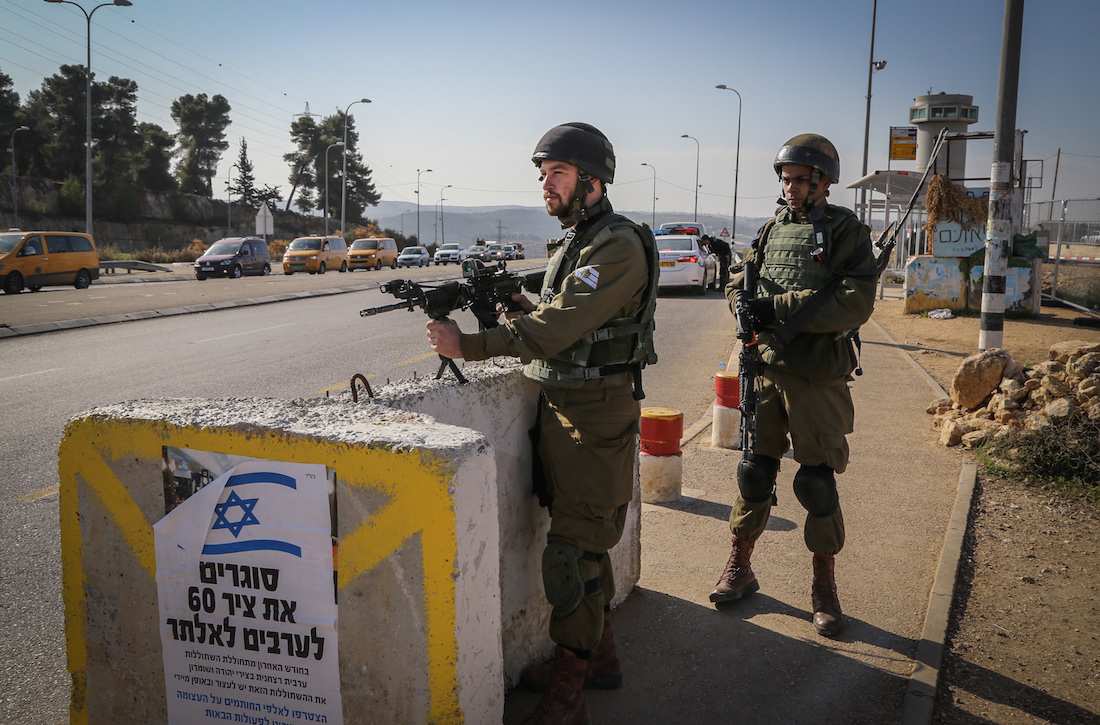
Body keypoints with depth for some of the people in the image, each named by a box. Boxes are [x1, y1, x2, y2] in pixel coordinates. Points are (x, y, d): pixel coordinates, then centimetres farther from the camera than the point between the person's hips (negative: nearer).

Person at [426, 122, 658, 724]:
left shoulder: (618, 247, -16)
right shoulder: (576, 243, 16)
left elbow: (558, 328, -25)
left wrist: (469, 346, -25)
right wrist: (512, 301, -1)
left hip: (596, 415, -10)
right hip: (562, 407, 10)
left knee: (571, 552, -6)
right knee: (584, 541, 17)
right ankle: (600, 656, 33)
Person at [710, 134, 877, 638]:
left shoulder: (847, 232, -4)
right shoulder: (772, 230, 13)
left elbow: (855, 303, -16)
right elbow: (739, 283, 11)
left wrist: (779, 305, -19)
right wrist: (749, 303, -13)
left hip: (819, 379, -4)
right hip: (768, 370, 4)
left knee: (818, 482, 2)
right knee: (754, 472, 10)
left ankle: (824, 585, 18)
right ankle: (739, 568, 24)